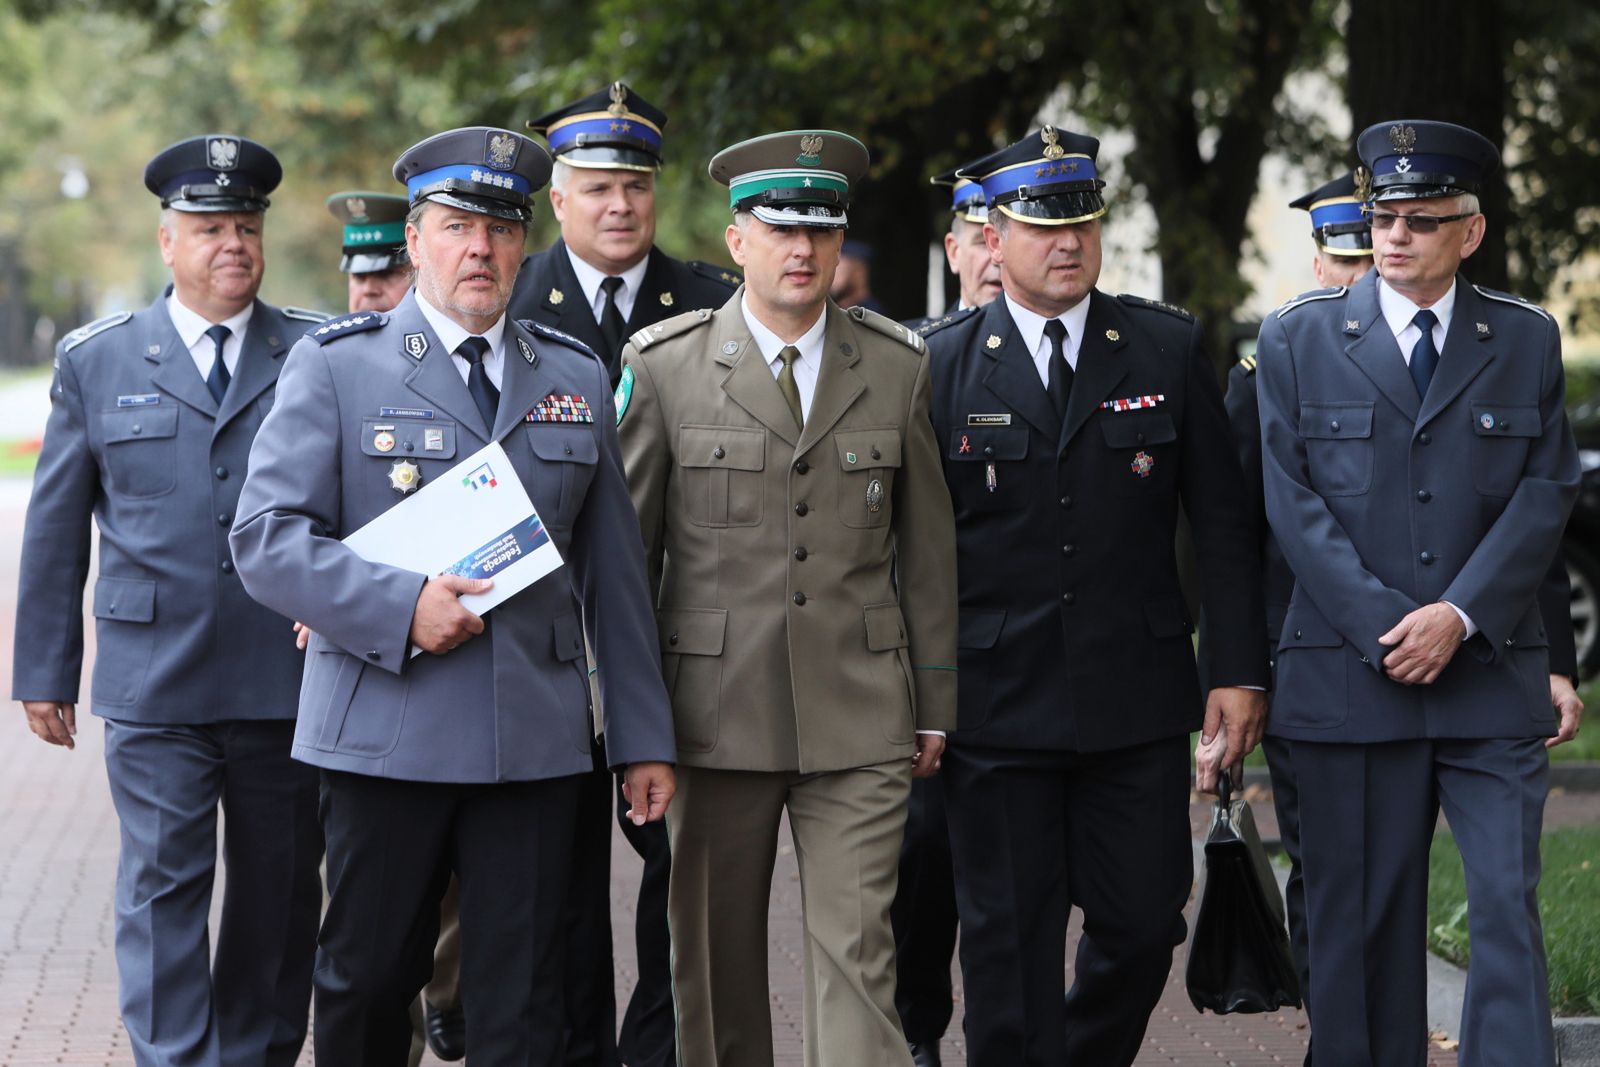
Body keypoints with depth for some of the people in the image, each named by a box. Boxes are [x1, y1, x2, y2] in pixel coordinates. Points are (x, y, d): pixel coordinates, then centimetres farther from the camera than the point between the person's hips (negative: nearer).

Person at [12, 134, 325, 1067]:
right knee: (164, 885, -4)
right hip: (154, 680, -1)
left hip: (288, 675, 1)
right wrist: (45, 671, 7)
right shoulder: (97, 361, 7)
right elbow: (56, 527, 9)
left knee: (280, 888, 8)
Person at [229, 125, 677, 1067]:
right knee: (367, 982, 6)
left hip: (536, 740, 2)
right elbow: (267, 537, -4)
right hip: (386, 733, -2)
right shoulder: (336, 365, 3)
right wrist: (398, 608, -17)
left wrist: (646, 737, 10)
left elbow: (615, 570, 13)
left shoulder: (577, 379, 13)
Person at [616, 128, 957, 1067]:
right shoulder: (663, 366, 1)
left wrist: (936, 704, 10)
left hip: (861, 722, 0)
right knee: (716, 955, 8)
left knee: (859, 953, -5)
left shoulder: (899, 367, 6)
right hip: (715, 714, 0)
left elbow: (928, 546, 11)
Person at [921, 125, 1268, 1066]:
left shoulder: (1170, 348, 5)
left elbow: (1223, 522, 5)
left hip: (1137, 699, 1)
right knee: (1010, 945, 2)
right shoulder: (940, 365, 1)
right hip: (998, 707, -1)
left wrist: (1240, 671, 0)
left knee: (1144, 926, 4)